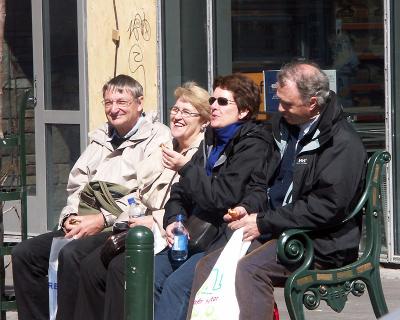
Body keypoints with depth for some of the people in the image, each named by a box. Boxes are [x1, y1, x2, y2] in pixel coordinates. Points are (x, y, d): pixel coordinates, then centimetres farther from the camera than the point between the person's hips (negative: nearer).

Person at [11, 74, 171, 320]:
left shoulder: (157, 138, -2)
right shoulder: (101, 138, 23)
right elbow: (77, 184, 22)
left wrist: (102, 219, -19)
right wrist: (71, 216, 0)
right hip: (86, 225, 8)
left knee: (71, 255, -32)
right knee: (24, 253, -6)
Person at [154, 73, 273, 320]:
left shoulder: (253, 146, -9)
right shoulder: (212, 140, 18)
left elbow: (221, 198, -17)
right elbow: (181, 192, 19)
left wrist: (185, 167, -12)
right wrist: (173, 220, -1)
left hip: (229, 239, -8)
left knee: (176, 285, -26)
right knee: (151, 275, -15)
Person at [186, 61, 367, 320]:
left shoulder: (343, 143, -12)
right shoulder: (285, 126, 14)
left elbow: (327, 206, -20)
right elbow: (262, 181, 26)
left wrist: (264, 223, -18)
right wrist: (247, 207, 3)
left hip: (319, 244, -8)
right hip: (274, 232, 8)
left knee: (249, 269, -32)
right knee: (208, 265, -10)